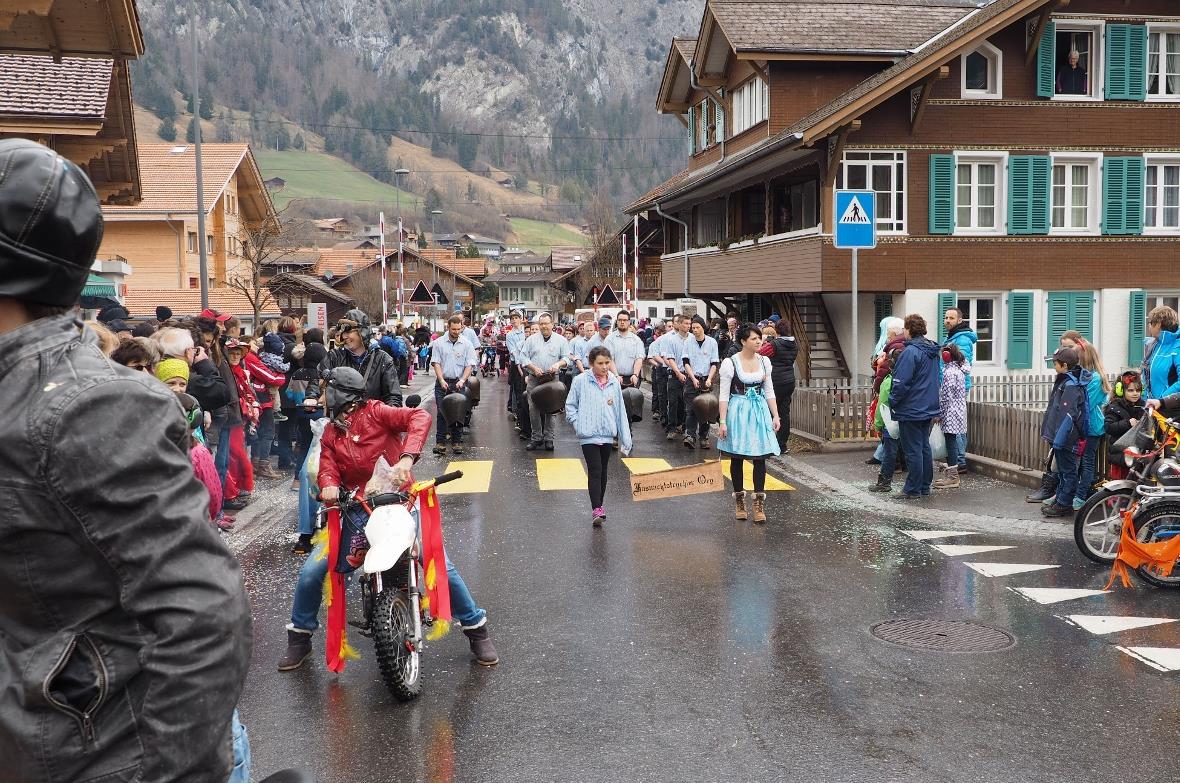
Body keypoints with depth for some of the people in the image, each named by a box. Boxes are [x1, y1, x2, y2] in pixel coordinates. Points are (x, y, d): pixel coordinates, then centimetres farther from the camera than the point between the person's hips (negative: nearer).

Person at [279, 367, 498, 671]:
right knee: (310, 572, -5)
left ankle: (477, 628, 7)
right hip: (355, 511, 5)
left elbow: (420, 417, -20)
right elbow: (328, 468, 2)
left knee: (441, 565, -13)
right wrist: (329, 485, -23)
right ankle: (299, 637, 19)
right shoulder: (330, 434, 15)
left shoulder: (375, 412, -5)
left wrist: (407, 457, -35)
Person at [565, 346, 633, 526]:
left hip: (608, 434, 4)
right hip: (589, 435, -4)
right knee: (595, 471, -11)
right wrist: (578, 423, -8)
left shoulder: (614, 382, 5)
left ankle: (598, 507, 24)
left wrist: (625, 437, 6)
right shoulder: (581, 381, -5)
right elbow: (570, 405, 3)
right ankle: (596, 510, -12)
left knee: (603, 472, 13)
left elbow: (620, 410, 8)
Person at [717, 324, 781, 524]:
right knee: (737, 458, 6)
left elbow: (769, 391, 11)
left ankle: (759, 503, 5)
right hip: (738, 412, -3)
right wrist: (723, 421, -11)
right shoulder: (730, 363, -8)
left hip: (760, 411, 3)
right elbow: (724, 395, -7)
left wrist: (776, 416, 6)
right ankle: (739, 501, 20)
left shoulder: (764, 361, 6)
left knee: (760, 457, -1)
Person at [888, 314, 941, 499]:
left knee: (913, 450, -2)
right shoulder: (933, 350, 9)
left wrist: (892, 402, -9)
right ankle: (925, 486, 22)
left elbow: (901, 383, -21)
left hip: (911, 410, -9)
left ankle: (913, 489, 5)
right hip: (929, 408, 9)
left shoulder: (910, 352, -19)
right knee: (924, 447, 15)